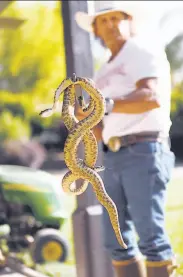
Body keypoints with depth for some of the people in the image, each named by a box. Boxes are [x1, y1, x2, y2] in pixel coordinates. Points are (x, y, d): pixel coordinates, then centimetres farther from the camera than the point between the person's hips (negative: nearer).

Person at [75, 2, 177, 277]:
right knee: (118, 241, 3)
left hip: (145, 154, -8)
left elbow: (153, 97, -20)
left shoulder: (142, 49, -2)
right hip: (115, 160, 9)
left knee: (150, 235, -13)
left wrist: (106, 106, -31)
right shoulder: (108, 71, 24)